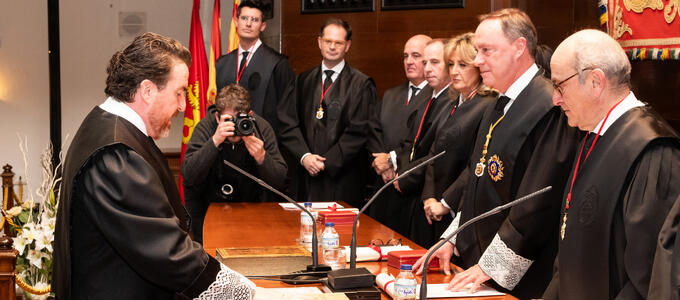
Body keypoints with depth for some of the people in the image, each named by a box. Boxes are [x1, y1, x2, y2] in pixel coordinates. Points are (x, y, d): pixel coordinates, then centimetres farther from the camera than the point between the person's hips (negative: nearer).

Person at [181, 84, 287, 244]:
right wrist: (214, 142, -38)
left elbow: (279, 181, -14)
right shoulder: (205, 127, -18)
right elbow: (188, 176, -29)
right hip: (207, 206, -1)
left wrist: (262, 157, -33)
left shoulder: (262, 128, -14)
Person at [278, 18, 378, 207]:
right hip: (307, 177, 3)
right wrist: (304, 156, -8)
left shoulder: (361, 84, -1)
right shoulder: (304, 81, 12)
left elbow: (358, 132, -8)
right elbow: (288, 123, 7)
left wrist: (327, 162, -12)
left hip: (342, 179, -3)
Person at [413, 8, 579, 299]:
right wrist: (451, 239, 11)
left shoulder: (551, 109, -19)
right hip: (474, 262, 9)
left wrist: (490, 266, -19)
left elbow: (538, 205, -23)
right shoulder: (498, 108, 12)